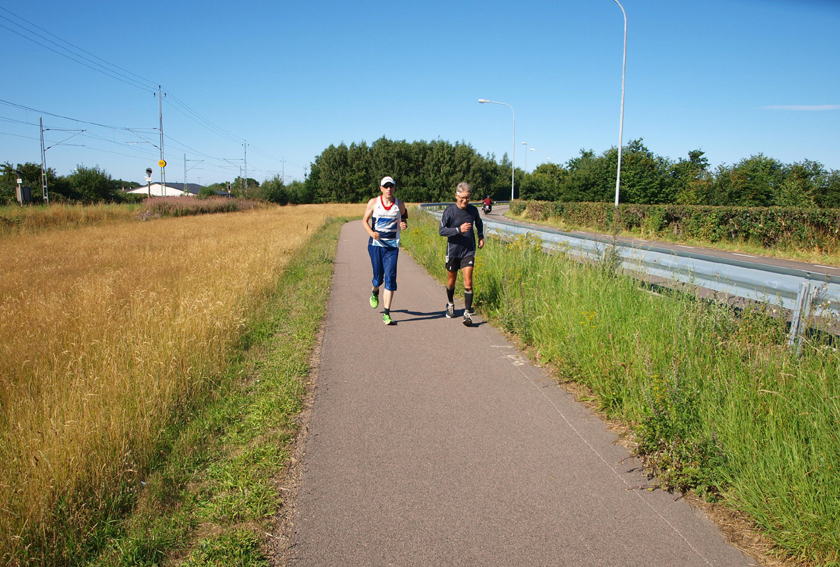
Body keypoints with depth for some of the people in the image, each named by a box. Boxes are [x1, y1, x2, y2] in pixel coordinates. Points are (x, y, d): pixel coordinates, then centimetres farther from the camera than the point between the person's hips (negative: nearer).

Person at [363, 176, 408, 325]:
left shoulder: (400, 204, 3)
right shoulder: (374, 202, 0)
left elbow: (404, 219, 16)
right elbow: (365, 220, 7)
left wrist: (404, 225, -9)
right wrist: (371, 232, -12)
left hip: (392, 246, 0)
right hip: (375, 244, 0)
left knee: (390, 278, -9)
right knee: (378, 277, 6)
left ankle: (386, 314, -6)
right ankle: (375, 292, 45)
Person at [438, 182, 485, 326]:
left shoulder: (473, 210, 0)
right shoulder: (450, 210, -11)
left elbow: (479, 223, 22)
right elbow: (441, 230, -16)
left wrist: (481, 236, 9)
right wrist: (458, 230, -27)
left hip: (468, 252, 1)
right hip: (453, 251, -1)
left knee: (468, 283, -9)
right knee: (451, 281, 14)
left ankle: (467, 313, -5)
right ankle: (450, 304, 40)